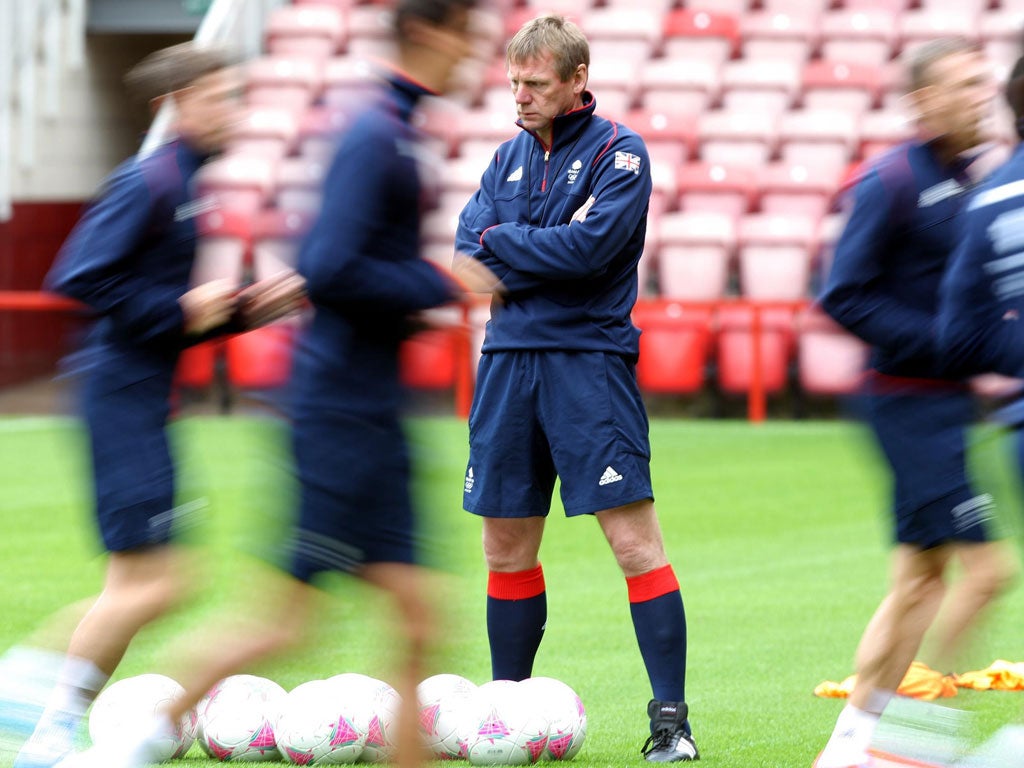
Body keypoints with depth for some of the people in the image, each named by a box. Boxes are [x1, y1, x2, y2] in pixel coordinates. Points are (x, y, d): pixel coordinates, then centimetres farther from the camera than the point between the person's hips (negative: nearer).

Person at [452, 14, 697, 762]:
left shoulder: (619, 154, -4)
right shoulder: (509, 157, 14)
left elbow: (588, 245, -17)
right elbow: (469, 246, 3)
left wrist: (502, 241, -6)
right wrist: (545, 258, -13)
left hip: (589, 359, -6)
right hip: (509, 358, 6)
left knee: (634, 538, -10)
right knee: (507, 548, 9)